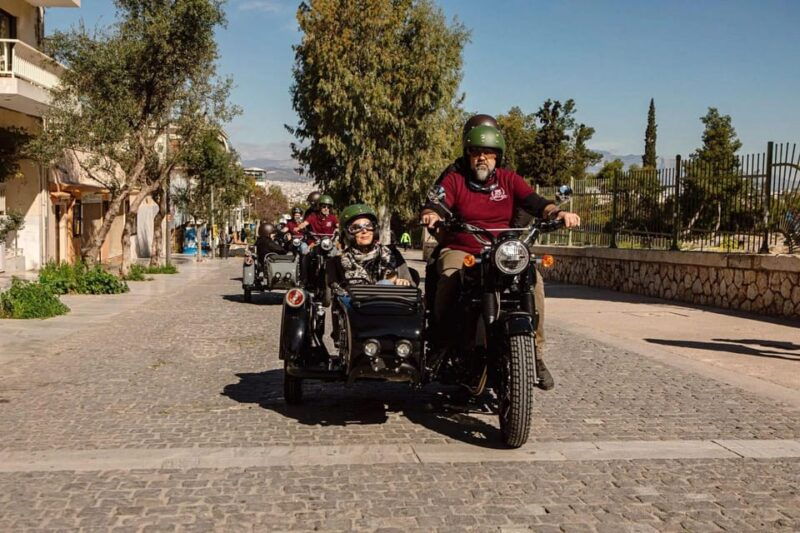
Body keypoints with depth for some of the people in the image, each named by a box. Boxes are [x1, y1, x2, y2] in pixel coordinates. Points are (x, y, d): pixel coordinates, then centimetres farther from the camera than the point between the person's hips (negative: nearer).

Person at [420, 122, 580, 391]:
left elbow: (534, 202, -4)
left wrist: (557, 212, -25)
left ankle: (537, 354, -17)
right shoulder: (454, 179, 6)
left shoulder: (509, 180, 11)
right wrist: (431, 215, -36)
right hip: (459, 250, -1)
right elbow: (436, 203, -10)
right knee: (449, 281, -35)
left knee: (534, 280, -25)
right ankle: (445, 346, -19)